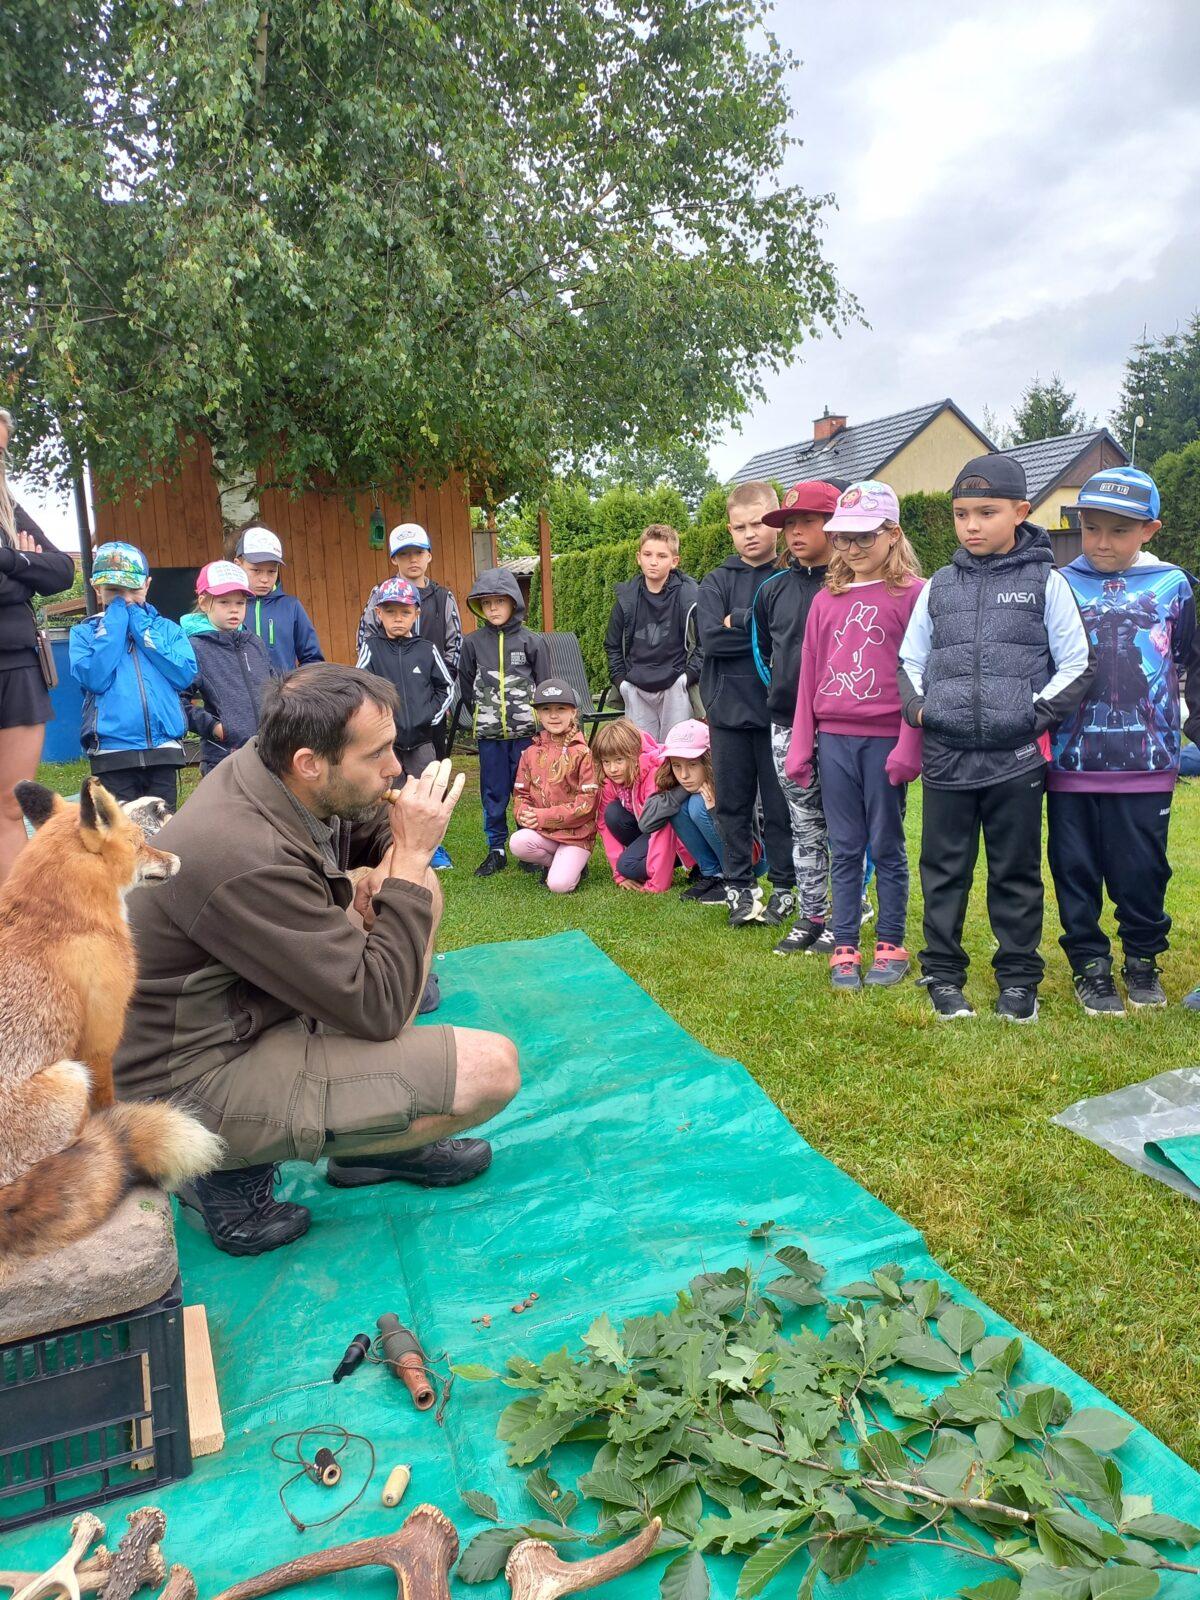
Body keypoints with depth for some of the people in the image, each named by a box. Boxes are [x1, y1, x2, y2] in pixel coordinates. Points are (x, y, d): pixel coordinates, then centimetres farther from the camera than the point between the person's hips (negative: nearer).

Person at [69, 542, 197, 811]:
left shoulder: (167, 628, 11)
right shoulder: (84, 632, 6)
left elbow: (185, 675, -5)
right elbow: (95, 679, -11)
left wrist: (143, 630, -5)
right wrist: (114, 624, -5)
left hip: (164, 749, 2)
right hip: (113, 752, -1)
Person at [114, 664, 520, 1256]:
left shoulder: (261, 769, -7)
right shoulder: (248, 860, -33)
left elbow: (370, 830, 13)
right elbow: (377, 1009, -26)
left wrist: (397, 859, -11)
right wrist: (409, 857, -23)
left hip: (243, 1008, 9)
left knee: (420, 888, 7)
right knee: (495, 1068, -17)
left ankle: (378, 1128, 12)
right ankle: (240, 1169, -1)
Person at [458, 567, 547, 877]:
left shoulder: (530, 641, 0)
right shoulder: (473, 643, 2)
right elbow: (466, 687, 10)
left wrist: (539, 721, 3)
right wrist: (482, 716, 11)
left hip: (526, 730, -1)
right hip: (489, 734, 1)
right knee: (493, 793, 8)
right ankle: (496, 850, 18)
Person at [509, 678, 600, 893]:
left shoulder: (583, 753, -7)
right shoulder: (531, 754, 8)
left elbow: (587, 802, -13)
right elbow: (520, 793, 13)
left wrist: (543, 816, -16)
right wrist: (524, 813, -12)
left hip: (577, 834, -4)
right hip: (542, 831, 5)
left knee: (559, 885, -23)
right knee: (517, 843, -28)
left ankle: (574, 865, 12)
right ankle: (554, 862, 2)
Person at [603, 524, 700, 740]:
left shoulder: (689, 596, -6)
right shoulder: (626, 598, 5)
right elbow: (612, 645, 17)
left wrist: (688, 675, -9)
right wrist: (620, 680, 6)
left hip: (675, 690, -3)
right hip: (636, 692, 3)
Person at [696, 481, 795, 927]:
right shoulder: (717, 582, 6)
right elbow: (711, 637, -8)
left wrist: (739, 622, -12)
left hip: (778, 711, -3)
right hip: (728, 709, 3)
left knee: (780, 805, 7)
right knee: (733, 804, 11)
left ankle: (783, 887, 22)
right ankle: (740, 886, 24)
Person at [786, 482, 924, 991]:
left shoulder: (911, 594, -3)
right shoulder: (827, 599, 11)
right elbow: (810, 673, 11)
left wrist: (909, 745, -13)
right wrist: (800, 745, 8)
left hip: (885, 736, -4)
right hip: (834, 737, 4)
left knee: (886, 846, 6)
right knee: (844, 848, 9)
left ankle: (891, 947, 18)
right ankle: (844, 949, 16)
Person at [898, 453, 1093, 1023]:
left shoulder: (1045, 582, 2)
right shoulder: (939, 586, 9)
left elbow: (1075, 665, 2)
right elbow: (910, 661, 16)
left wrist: (1036, 714, -9)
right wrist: (917, 708, 0)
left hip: (1017, 759, -2)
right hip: (944, 756, 2)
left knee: (1016, 872, 9)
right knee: (944, 870, 9)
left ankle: (1019, 978, 23)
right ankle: (942, 973, 22)